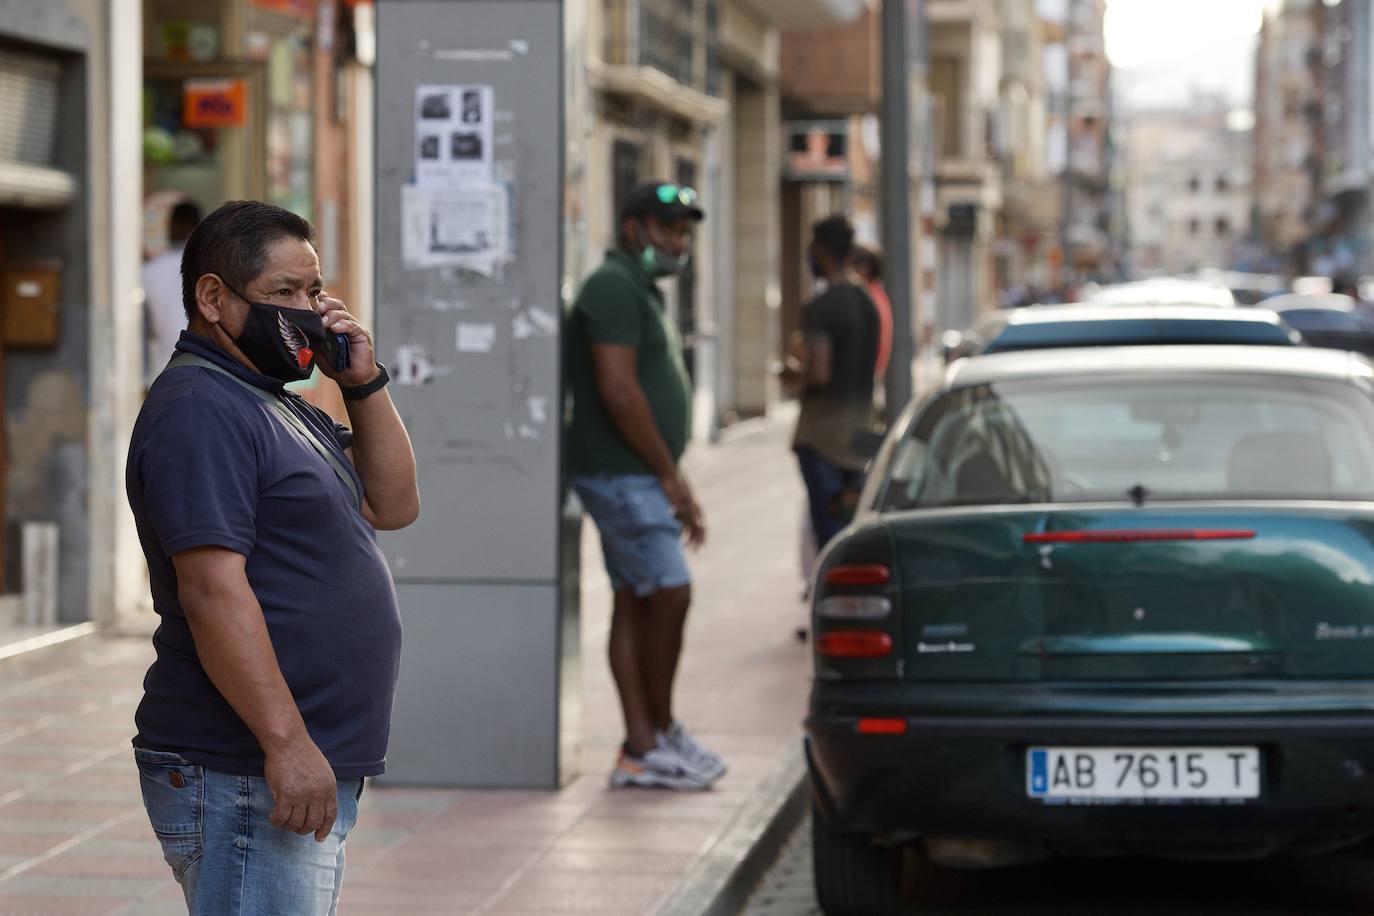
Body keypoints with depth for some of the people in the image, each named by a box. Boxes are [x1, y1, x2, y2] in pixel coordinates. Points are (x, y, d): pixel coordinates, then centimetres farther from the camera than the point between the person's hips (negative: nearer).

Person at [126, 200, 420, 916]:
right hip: (243, 777, -10)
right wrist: (286, 742, -25)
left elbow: (392, 506, 20)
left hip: (313, 773, 10)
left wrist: (364, 384, 7)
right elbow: (213, 588, -21)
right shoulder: (198, 407, -13)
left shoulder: (277, 405, 20)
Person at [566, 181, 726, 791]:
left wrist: (677, 487, 19)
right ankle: (660, 734, 0)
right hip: (621, 476, -10)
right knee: (670, 593, -11)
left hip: (638, 476, 10)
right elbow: (618, 392, -21)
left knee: (634, 603, 8)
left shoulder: (639, 291, 21)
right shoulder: (614, 288, -12)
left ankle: (641, 748, 8)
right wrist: (669, 474, -14)